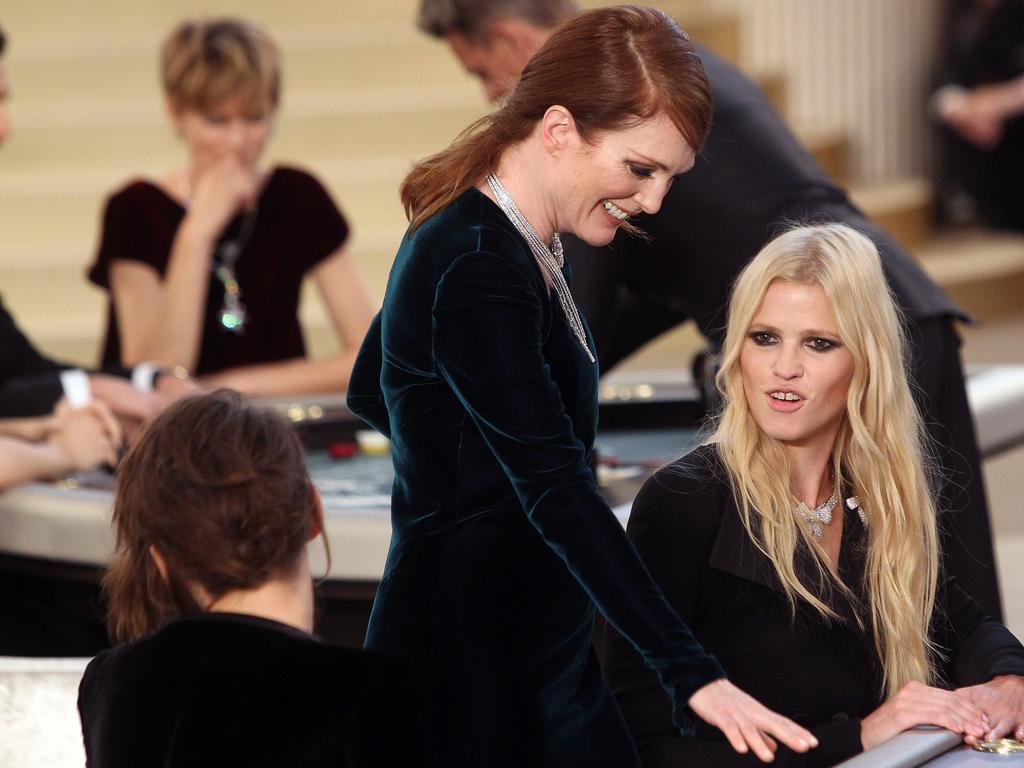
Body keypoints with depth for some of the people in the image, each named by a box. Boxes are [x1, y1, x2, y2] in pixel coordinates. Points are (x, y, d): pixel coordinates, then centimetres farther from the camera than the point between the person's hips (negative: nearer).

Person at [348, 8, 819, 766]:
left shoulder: (501, 243, 9)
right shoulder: (479, 277, -22)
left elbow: (373, 394, 23)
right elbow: (558, 496, -29)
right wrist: (692, 674, -34)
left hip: (541, 645, 10)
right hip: (475, 662, -10)